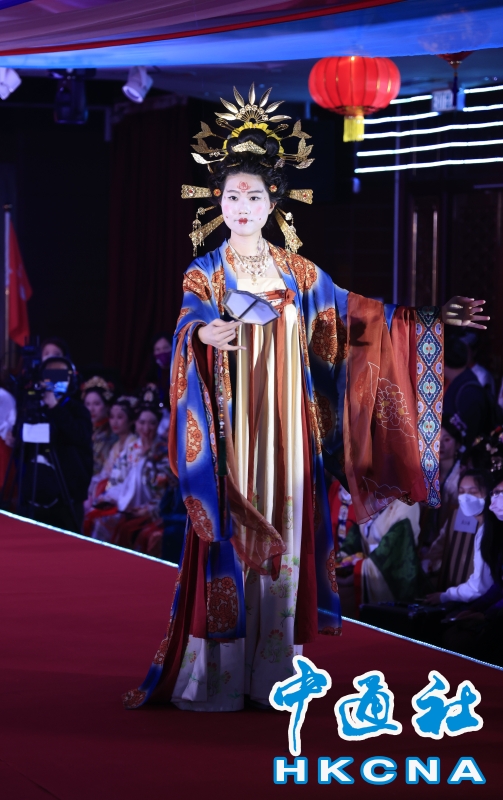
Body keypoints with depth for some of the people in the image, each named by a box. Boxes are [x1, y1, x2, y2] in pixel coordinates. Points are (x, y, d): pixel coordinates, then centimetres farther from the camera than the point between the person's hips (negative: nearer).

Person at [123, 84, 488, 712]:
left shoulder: (299, 274, 11)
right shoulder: (204, 274, 2)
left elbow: (357, 316, 14)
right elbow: (190, 324, -15)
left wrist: (430, 321, 9)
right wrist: (203, 334, -39)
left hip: (286, 430, 3)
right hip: (229, 430, -3)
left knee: (284, 538, 2)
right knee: (229, 542, -6)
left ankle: (271, 673, 8)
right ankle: (217, 676, -1)